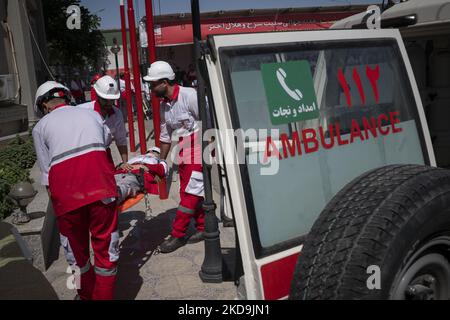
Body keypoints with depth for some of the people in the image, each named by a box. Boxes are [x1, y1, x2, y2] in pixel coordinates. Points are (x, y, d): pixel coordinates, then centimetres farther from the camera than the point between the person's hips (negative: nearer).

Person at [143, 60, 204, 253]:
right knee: (191, 191, 12)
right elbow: (165, 136, 16)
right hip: (184, 151, 8)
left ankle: (177, 235, 2)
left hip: (200, 148, -8)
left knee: (190, 192, -5)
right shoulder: (164, 106, 8)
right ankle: (203, 227, 25)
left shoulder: (189, 95, -16)